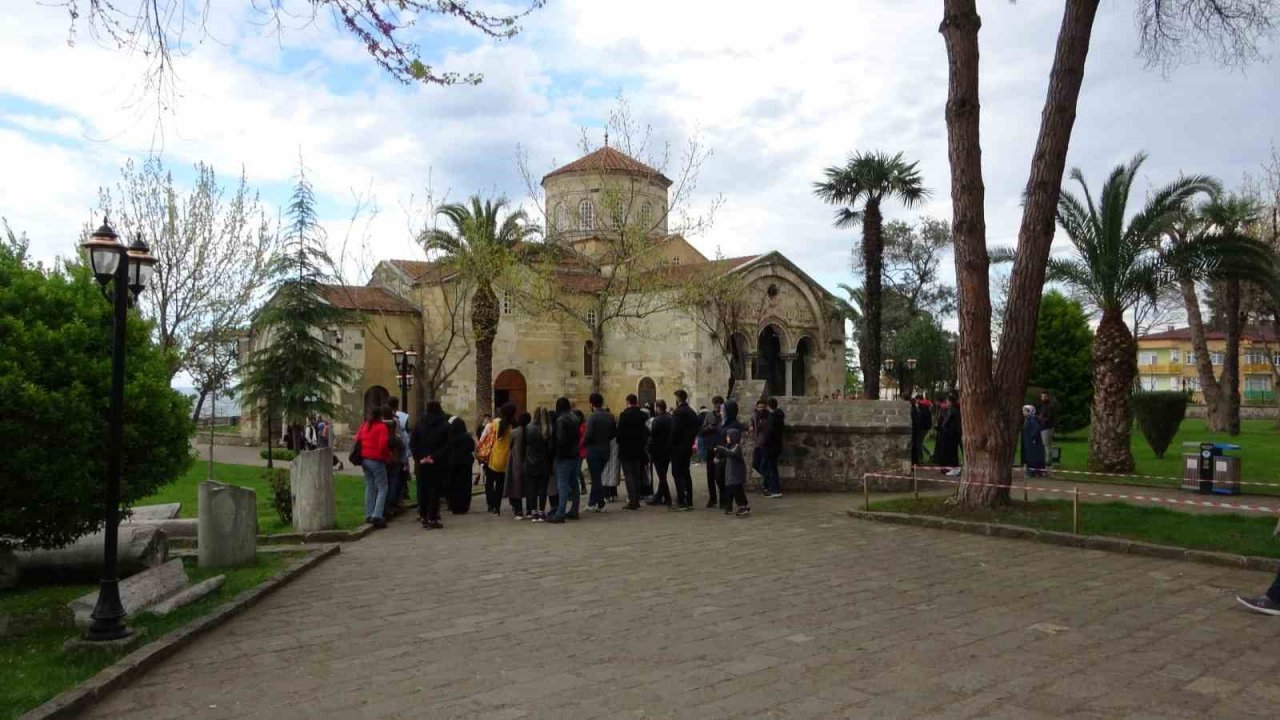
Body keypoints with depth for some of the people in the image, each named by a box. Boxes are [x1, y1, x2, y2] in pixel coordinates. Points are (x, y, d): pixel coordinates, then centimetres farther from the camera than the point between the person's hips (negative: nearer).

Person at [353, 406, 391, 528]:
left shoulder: (364, 425, 9)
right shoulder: (381, 426, -11)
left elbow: (357, 439, 11)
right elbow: (383, 445, -17)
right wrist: (387, 457, -4)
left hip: (364, 459, 7)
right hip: (376, 460, -7)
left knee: (369, 487, 16)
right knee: (382, 488, -2)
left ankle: (369, 515, 17)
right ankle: (377, 516, -13)